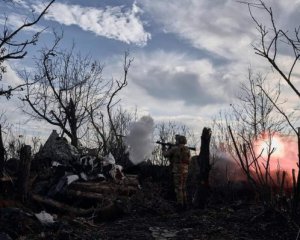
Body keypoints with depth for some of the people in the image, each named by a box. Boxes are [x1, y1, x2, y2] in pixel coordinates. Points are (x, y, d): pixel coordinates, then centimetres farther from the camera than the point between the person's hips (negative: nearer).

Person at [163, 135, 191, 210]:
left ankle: (180, 205, -4)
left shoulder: (175, 149, -10)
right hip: (185, 170, 7)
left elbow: (166, 155, 1)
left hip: (178, 170, -7)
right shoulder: (187, 149, 9)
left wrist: (164, 149, 24)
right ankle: (184, 204, 18)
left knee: (178, 188, -3)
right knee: (183, 188, 15)